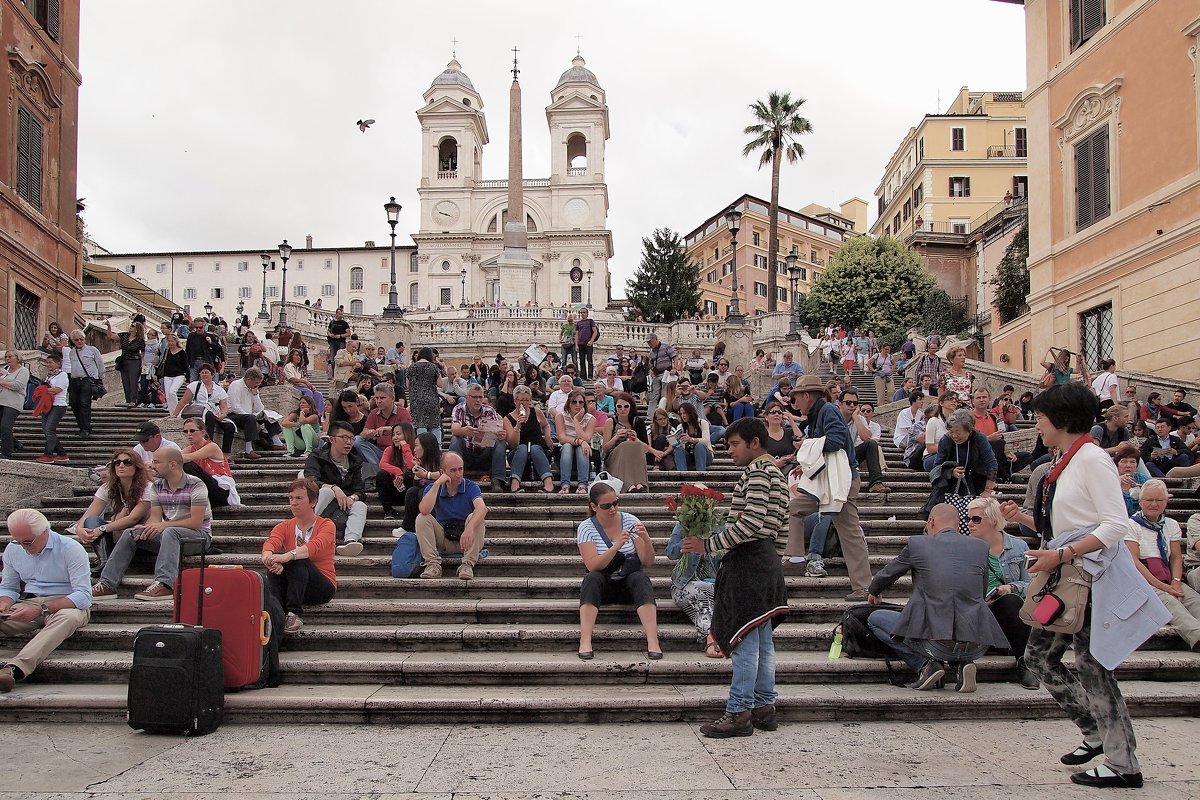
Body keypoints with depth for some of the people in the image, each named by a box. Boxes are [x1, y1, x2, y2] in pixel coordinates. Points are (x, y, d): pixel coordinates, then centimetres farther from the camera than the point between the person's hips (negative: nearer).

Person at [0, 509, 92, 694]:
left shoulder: (71, 550, -11)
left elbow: (84, 596, -18)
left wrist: (42, 609, -28)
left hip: (66, 605, -5)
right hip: (29, 603, 5)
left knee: (69, 617, -40)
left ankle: (15, 666, -57)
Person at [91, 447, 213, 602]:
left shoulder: (196, 485, -13)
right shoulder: (157, 486, 9)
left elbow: (196, 521, -19)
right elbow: (155, 516, 3)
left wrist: (164, 525, -25)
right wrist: (146, 528, -21)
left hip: (199, 534, -7)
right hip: (167, 534, 7)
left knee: (169, 532, -38)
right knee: (130, 534, -11)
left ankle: (165, 585, -50)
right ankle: (107, 585, -16)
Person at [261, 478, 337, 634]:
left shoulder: (326, 525, -5)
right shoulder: (285, 526, 7)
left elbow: (315, 546, -29)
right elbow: (271, 541, -17)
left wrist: (288, 556, -48)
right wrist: (268, 555, -44)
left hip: (324, 588, -3)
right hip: (291, 587, 4)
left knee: (298, 560, -31)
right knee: (275, 560, -24)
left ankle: (295, 614, -36)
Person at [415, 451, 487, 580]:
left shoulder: (471, 487, -9)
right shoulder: (433, 488, -1)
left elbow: (482, 508, -32)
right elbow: (424, 510, -23)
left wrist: (469, 528, -51)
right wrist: (437, 484, -23)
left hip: (467, 540, -2)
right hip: (443, 539, 2)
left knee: (476, 518, -29)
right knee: (421, 518, -18)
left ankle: (468, 565, -28)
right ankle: (433, 564, -25)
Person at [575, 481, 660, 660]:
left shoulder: (630, 521, -2)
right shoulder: (586, 528, -6)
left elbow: (648, 561, -6)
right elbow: (593, 566, -19)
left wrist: (646, 539, -26)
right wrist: (617, 546, -32)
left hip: (629, 584, 1)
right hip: (602, 585, -1)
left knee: (640, 577, -31)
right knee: (592, 578, -32)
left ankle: (653, 641, -41)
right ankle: (585, 641, -40)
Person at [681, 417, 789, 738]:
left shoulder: (756, 471, -12)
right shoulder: (775, 473, 20)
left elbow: (750, 524, -22)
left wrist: (708, 544, -19)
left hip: (748, 561, -11)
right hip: (767, 558, 11)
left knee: (745, 639, -9)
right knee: (763, 639, 12)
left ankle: (739, 712, -8)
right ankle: (764, 707, 17)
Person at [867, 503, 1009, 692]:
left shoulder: (917, 544, 1)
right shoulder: (981, 547, 9)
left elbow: (886, 575, 18)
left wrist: (873, 592, 42)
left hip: (936, 644, -4)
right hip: (977, 647, 4)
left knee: (875, 619, 16)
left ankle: (926, 664, 2)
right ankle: (963, 663, 10)